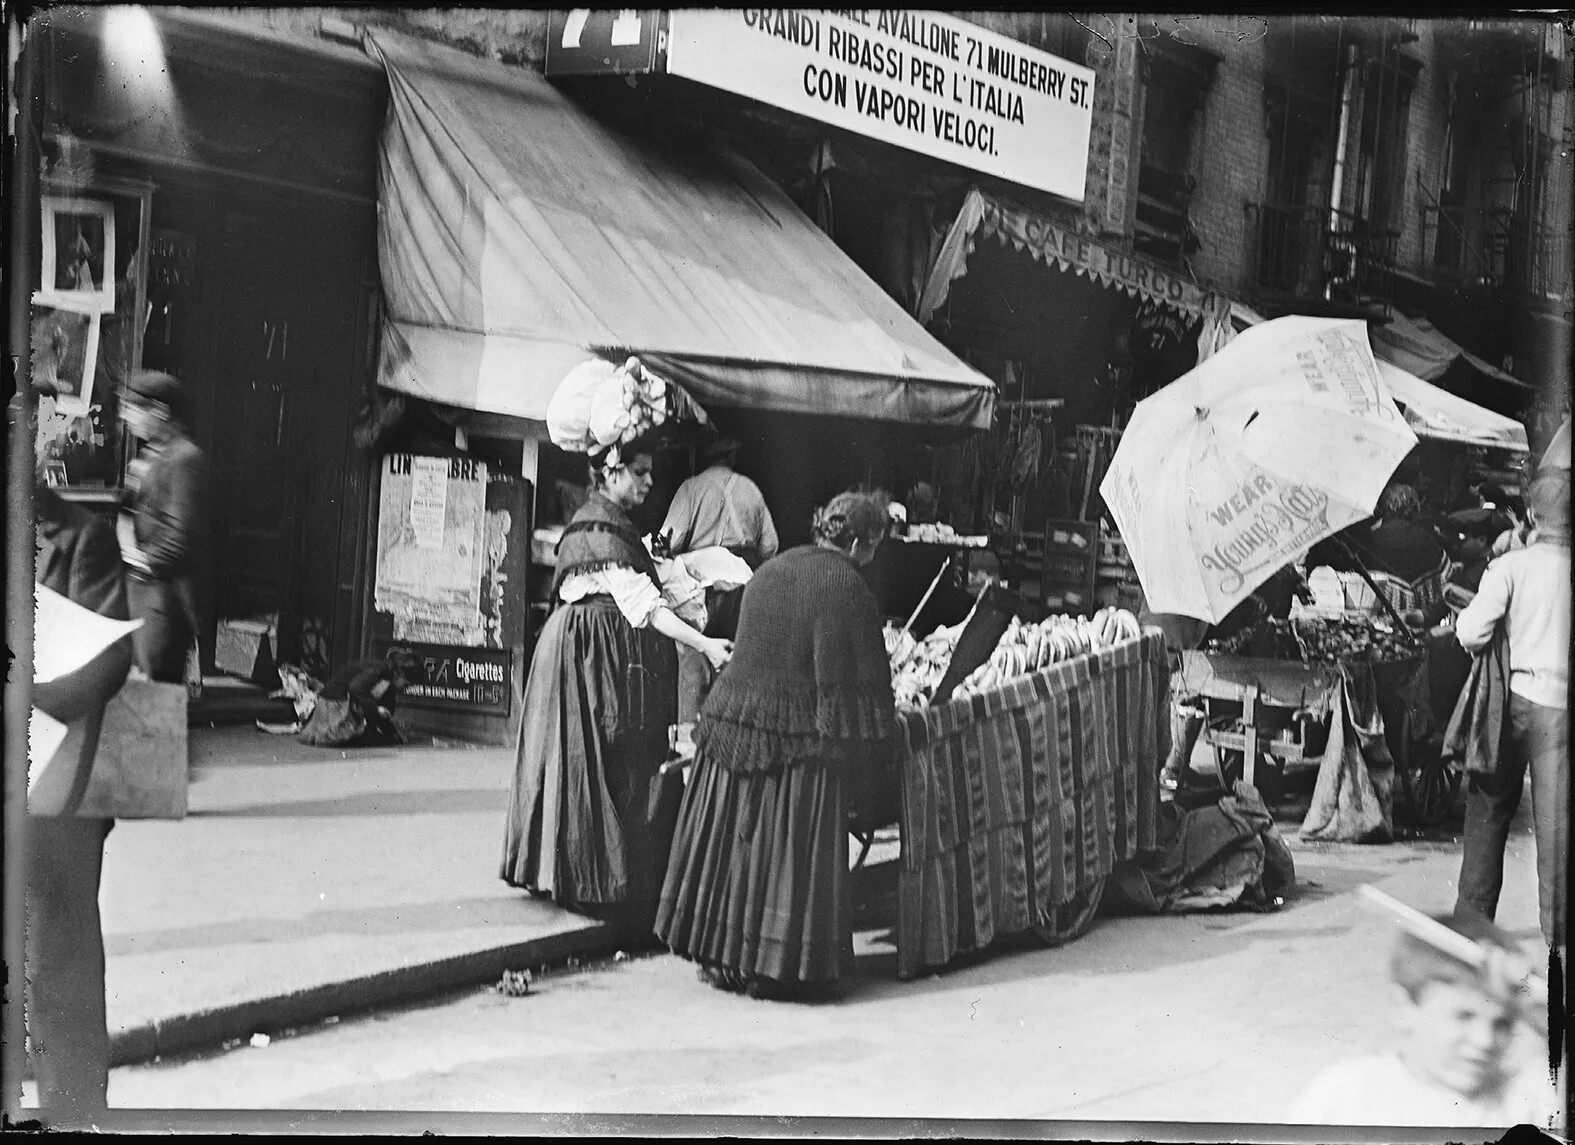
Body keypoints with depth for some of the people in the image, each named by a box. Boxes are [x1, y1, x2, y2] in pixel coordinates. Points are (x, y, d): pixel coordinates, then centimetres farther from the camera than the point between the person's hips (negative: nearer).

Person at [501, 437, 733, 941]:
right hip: (595, 654, -10)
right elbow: (641, 603, -21)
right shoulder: (602, 528, -15)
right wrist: (704, 644, -25)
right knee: (611, 765, -6)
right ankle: (605, 880, -1)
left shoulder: (603, 522, 16)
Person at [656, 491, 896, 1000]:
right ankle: (772, 966, 10)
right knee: (788, 854, 4)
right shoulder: (846, 590, -13)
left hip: (732, 719, 7)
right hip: (794, 741, -7)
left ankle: (719, 957, 24)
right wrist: (860, 752, -1)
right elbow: (863, 683, -13)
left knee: (733, 844, 15)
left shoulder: (771, 571, 9)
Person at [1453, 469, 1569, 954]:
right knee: (1556, 818, 5)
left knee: (1490, 808, 13)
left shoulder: (1511, 565, -7)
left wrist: (1463, 615, 7)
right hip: (1561, 704, 1)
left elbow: (1472, 632, -14)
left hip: (1514, 697, -1)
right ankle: (1557, 928, 6)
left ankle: (1473, 915, 18)